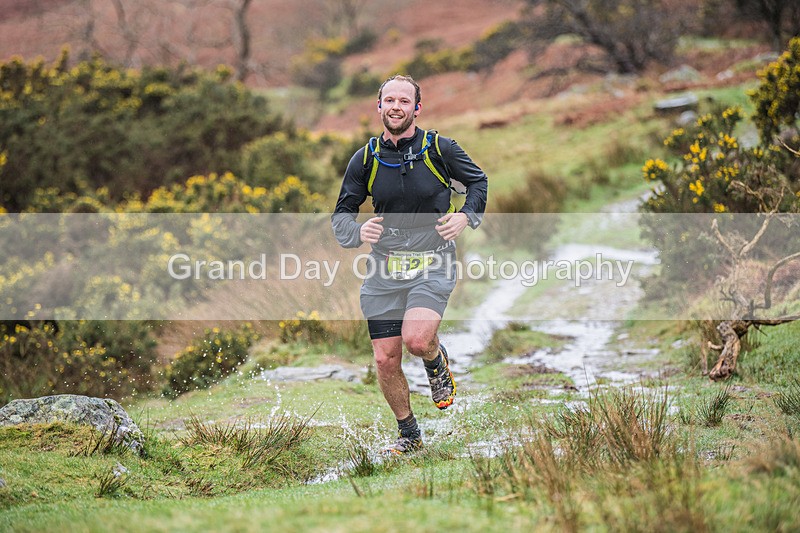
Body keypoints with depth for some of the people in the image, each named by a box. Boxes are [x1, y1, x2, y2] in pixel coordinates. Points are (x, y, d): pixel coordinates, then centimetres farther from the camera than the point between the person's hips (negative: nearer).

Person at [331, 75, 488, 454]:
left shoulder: (439, 149, -3)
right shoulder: (365, 159, 3)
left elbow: (478, 182, 13)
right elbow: (341, 213, 9)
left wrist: (466, 216, -6)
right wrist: (358, 232, -14)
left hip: (432, 264, -3)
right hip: (384, 267, 3)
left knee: (416, 339, -26)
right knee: (385, 360, 0)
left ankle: (438, 363, 12)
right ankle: (409, 435, 21)